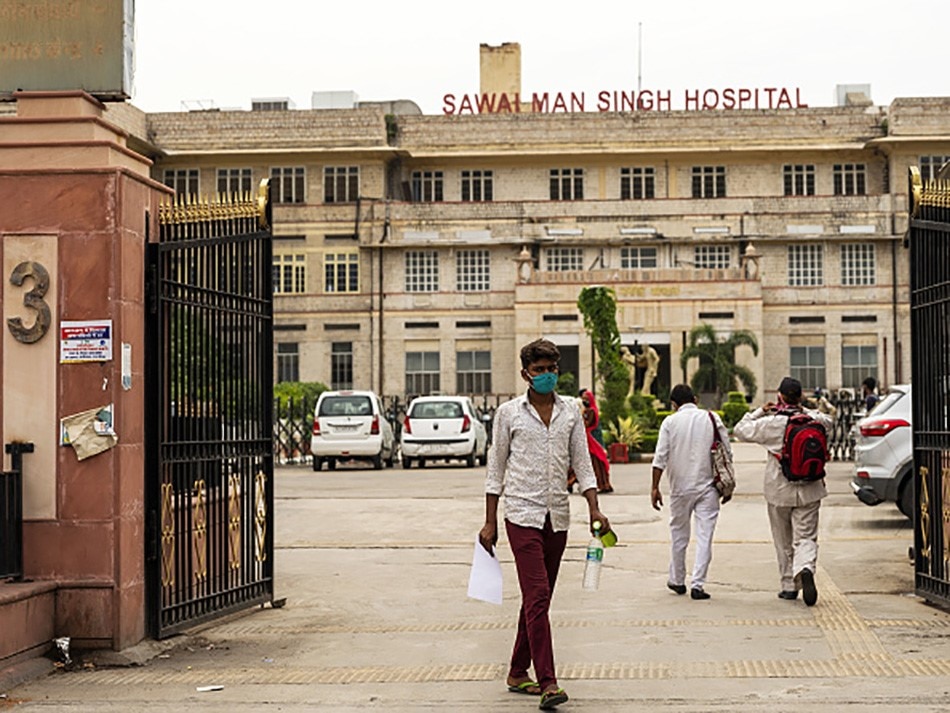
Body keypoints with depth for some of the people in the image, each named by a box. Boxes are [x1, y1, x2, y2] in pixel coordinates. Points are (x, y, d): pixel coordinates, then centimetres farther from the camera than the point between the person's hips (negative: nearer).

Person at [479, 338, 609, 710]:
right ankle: (547, 683, -17)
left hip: (557, 516, 4)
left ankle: (518, 673, 23)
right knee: (537, 597, -13)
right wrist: (490, 523, 2)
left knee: (538, 599, 11)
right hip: (522, 514, -4)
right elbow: (496, 468, 4)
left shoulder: (571, 411, 9)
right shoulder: (509, 412, 1)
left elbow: (582, 463, 10)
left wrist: (594, 508, -3)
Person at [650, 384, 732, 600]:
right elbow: (727, 453, 2)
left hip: (680, 487, 0)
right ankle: (697, 584, -7)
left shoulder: (670, 422, -2)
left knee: (678, 534, 15)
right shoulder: (712, 419, 2)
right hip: (707, 486, 0)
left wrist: (655, 487, -2)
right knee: (704, 536, 0)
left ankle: (677, 580, 27)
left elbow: (660, 457, -7)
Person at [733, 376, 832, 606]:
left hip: (779, 491, -1)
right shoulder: (812, 420, -3)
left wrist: (759, 412, 9)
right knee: (806, 538, 0)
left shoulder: (771, 423, -11)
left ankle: (789, 585, 17)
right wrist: (803, 410, 20)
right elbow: (828, 421, 21)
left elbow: (740, 430, 0)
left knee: (784, 542, 12)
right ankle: (805, 570, -28)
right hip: (809, 490, 1)